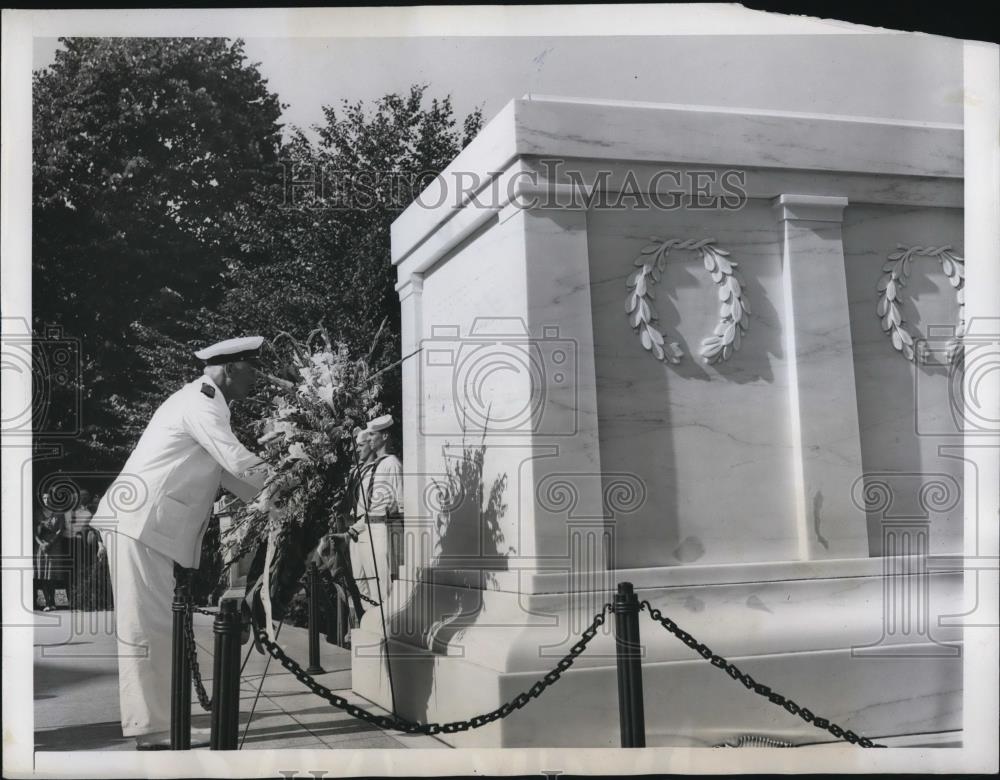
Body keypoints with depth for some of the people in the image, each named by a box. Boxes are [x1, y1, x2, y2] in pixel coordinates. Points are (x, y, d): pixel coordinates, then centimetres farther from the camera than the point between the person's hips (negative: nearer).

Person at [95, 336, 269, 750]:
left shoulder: (203, 401, 20)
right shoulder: (202, 401, -11)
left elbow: (226, 470, 22)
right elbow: (238, 461, -19)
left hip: (143, 525, 10)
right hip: (140, 524, -10)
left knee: (150, 626, 12)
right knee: (148, 625, -7)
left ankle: (150, 720, 19)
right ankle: (153, 726, -4)